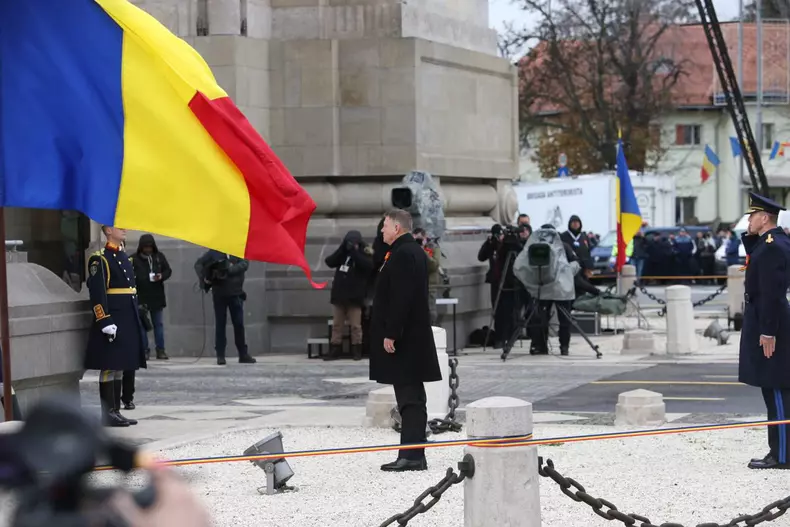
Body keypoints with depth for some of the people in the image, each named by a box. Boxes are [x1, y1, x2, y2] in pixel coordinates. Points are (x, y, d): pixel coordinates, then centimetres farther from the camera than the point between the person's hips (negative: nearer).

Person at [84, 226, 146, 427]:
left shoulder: (125, 258, 17)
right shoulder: (99, 259, -10)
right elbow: (97, 294, -15)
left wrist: (137, 320, 21)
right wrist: (105, 322, -21)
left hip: (128, 322, 9)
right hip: (112, 321, -9)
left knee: (120, 368, 12)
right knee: (109, 367, -5)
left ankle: (116, 411, 17)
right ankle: (108, 414, -2)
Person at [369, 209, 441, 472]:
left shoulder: (402, 254, -16)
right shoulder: (415, 251, 16)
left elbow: (400, 298, -23)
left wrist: (391, 334, -21)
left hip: (404, 340, -10)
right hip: (413, 336, 10)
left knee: (409, 398, -9)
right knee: (411, 398, 11)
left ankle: (412, 456, -8)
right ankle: (413, 455, 15)